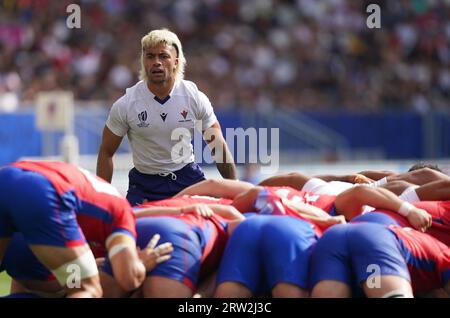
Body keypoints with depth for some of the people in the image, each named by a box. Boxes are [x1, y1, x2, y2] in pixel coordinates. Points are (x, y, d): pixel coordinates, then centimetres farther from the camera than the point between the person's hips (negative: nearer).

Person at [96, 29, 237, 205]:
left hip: (188, 179, 1)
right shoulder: (125, 105, -10)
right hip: (144, 185, -1)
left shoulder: (195, 98, -7)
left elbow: (219, 148, 1)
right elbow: (106, 152, -1)